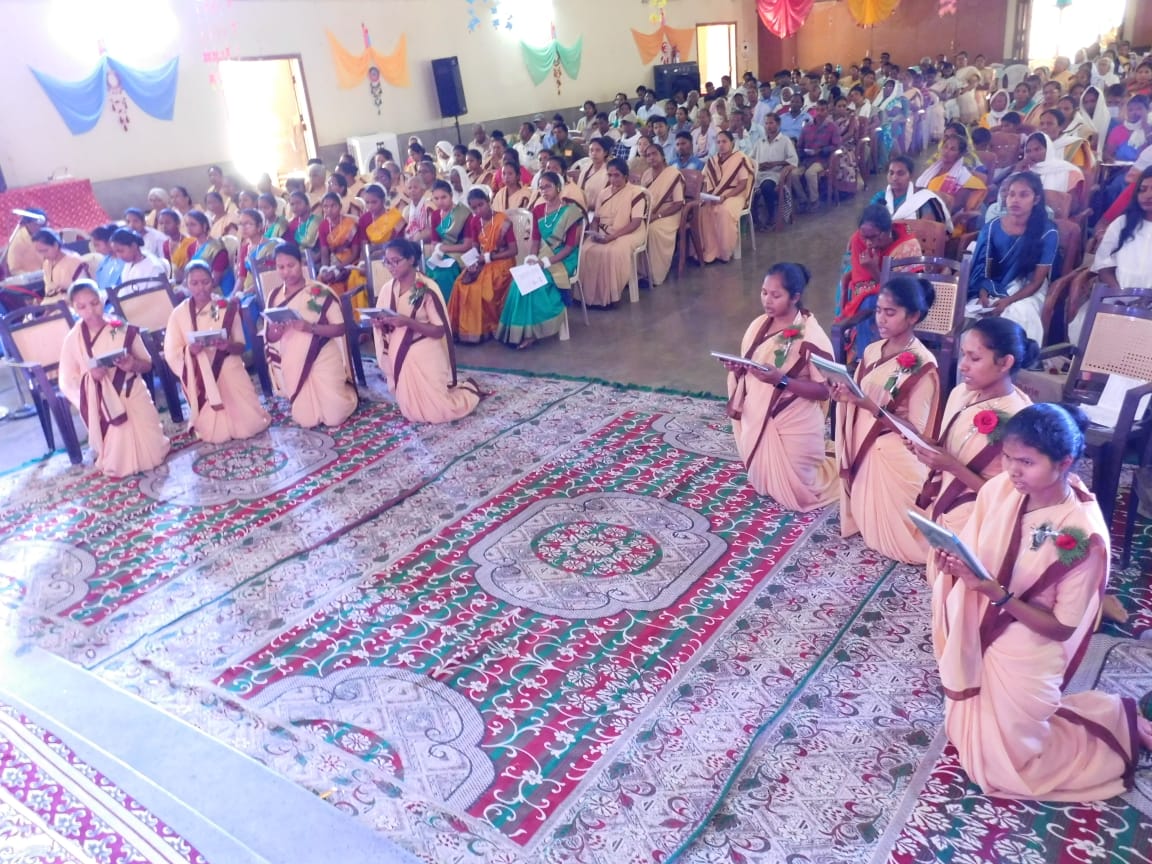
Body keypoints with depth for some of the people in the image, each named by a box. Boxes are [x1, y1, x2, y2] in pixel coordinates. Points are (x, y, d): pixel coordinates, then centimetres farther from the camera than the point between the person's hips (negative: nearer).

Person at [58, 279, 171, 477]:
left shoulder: (124, 330, -4)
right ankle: (107, 453, 27)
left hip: (133, 396, 1)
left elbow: (147, 365, 4)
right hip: (102, 405, -1)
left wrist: (133, 364, -18)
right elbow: (67, 383, -2)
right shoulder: (73, 340, -5)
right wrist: (90, 376, -21)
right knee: (120, 465, -6)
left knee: (153, 452, -1)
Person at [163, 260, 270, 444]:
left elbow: (241, 346, -1)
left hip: (230, 373, 1)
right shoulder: (179, 313, -4)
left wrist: (227, 346, -23)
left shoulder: (227, 308, -3)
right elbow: (171, 354, -3)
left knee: (248, 423, -1)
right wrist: (189, 350, -24)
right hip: (201, 379, 0)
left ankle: (239, 426, 31)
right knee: (214, 433, 0)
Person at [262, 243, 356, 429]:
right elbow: (269, 337, 7)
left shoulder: (320, 292, -10)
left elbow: (340, 329, -11)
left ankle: (347, 390, 28)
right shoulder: (274, 296, 2)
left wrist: (310, 327, -26)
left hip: (323, 361, -4)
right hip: (293, 366, 4)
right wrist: (276, 331, -17)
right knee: (305, 420, 5)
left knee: (334, 417, -4)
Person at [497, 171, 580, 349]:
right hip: (542, 257, 5)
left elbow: (570, 246, -13)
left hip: (563, 259, -5)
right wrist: (532, 258, -12)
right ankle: (518, 330, -17)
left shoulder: (570, 212, -10)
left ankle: (532, 330, -15)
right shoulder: (537, 210, 7)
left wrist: (546, 262, -22)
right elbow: (535, 239, 9)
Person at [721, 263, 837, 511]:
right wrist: (736, 369, -12)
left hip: (793, 428, -6)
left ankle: (836, 470, 35)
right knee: (762, 482, 19)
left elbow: (824, 390, -19)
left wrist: (781, 380, -30)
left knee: (794, 493, 7)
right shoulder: (759, 325, 0)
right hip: (757, 421, 6)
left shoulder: (811, 336, -18)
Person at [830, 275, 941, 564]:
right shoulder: (872, 351, 2)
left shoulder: (923, 365, -17)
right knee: (868, 521, 18)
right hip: (863, 449, 6)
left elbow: (913, 430, -20)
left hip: (896, 460, -6)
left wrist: (867, 404, -31)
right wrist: (844, 395, -13)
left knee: (894, 537, 7)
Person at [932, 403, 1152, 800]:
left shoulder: (1084, 534, -26)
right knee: (973, 736, 22)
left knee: (1003, 765, 13)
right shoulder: (1000, 489, -14)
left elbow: (1061, 627, -18)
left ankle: (1118, 718, 30)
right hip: (977, 635, 5)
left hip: (1023, 658, -5)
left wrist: (997, 593, -30)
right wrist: (952, 563, -23)